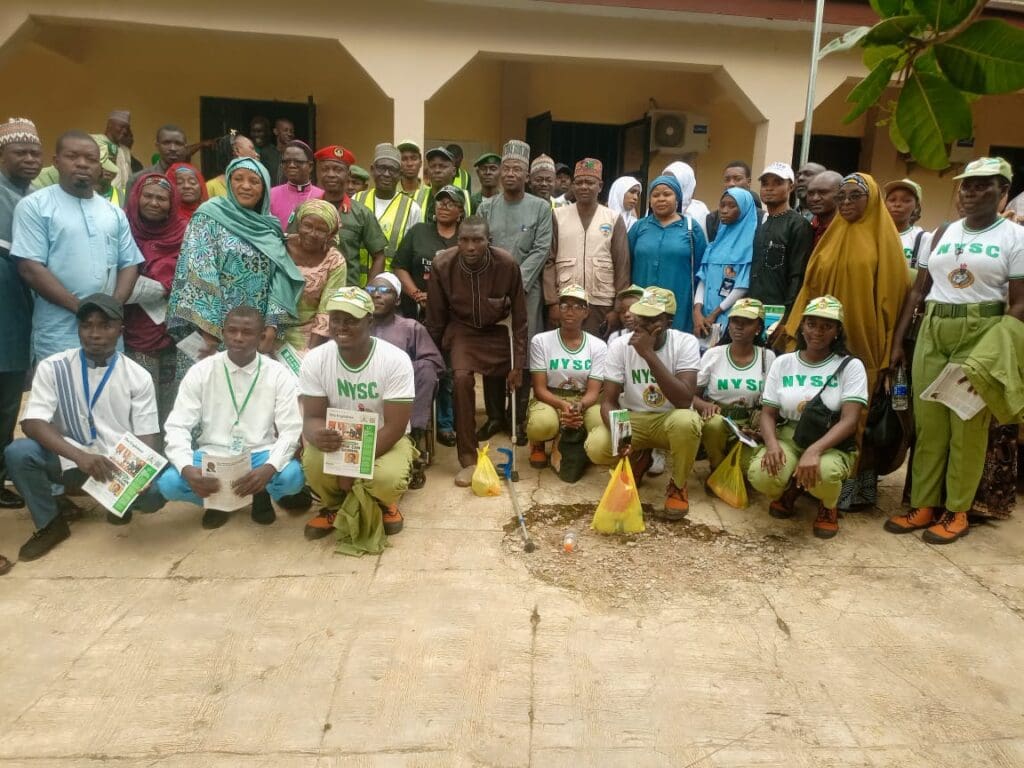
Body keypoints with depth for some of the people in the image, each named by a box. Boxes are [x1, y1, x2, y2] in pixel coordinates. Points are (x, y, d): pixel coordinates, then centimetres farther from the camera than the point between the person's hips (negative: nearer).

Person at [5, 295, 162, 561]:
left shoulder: (138, 377, -5)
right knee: (18, 452, -28)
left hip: (121, 463, 0)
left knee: (154, 493, -29)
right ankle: (50, 523, -2)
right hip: (69, 458, 1)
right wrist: (80, 456, -32)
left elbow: (146, 436, -5)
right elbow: (32, 423, -16)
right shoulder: (52, 367, -6)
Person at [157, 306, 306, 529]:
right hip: (212, 456, 1)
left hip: (259, 455, -1)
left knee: (292, 476, -32)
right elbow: (177, 428, -9)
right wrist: (188, 469, -30)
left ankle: (261, 492, 5)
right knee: (168, 483, -27)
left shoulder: (279, 375, -6)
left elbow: (290, 431, -11)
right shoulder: (200, 372, -4)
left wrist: (269, 468, -31)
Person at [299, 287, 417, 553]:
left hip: (385, 441, -2)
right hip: (337, 440, 2)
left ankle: (384, 503, 8)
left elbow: (394, 428, -22)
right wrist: (318, 435, -40)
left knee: (388, 479, -33)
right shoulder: (315, 360, -15)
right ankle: (334, 504, 6)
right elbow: (312, 417, -13)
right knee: (313, 462, -31)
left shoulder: (396, 360, -23)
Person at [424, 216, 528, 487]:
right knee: (462, 378, -24)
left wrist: (519, 363, -9)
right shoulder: (442, 264, -23)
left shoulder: (507, 265, -24)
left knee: (499, 378, 13)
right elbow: (435, 318, -8)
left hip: (496, 330, 1)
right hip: (462, 328, -1)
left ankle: (497, 419, 53)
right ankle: (468, 460, -14)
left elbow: (519, 318, -11)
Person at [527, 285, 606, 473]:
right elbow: (540, 389, -9)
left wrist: (579, 406, -32)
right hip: (550, 399, -2)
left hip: (584, 401, 2)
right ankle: (538, 444, 5)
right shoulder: (541, 341, -5)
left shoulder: (598, 346, -2)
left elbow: (593, 392, -8)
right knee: (542, 425, -38)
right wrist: (563, 405, -28)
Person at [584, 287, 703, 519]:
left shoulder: (686, 343, -17)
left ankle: (678, 486, -6)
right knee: (596, 448, -26)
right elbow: (608, 401, -12)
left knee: (686, 421, -37)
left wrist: (649, 354, -34)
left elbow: (684, 400, -30)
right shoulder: (620, 346, -12)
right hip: (632, 419, 2)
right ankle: (638, 459, 12)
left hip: (669, 419, -2)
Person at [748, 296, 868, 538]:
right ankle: (790, 488, 11)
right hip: (788, 438, 3)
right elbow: (768, 413, 3)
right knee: (760, 475, -31)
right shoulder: (782, 363, 6)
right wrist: (772, 443, -20)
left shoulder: (850, 366, -3)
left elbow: (850, 420, -14)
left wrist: (815, 450, -31)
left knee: (823, 472, -39)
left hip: (832, 444, -2)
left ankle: (828, 507, 2)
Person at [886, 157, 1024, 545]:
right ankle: (924, 505, 15)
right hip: (932, 330, 4)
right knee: (927, 421, 5)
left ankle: (956, 511, 14)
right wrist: (897, 340, 6)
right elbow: (917, 290, 12)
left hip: (981, 333, -3)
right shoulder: (942, 233, 12)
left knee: (968, 426, 1)